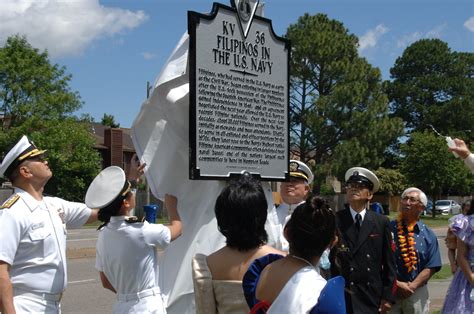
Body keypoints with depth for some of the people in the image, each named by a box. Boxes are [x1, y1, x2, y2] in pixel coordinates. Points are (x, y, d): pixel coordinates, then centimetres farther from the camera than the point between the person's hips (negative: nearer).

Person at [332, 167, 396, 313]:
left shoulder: (382, 222, 3)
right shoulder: (335, 220, -2)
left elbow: (388, 262, 4)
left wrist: (388, 296, 1)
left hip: (372, 297, 1)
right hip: (342, 296, -1)